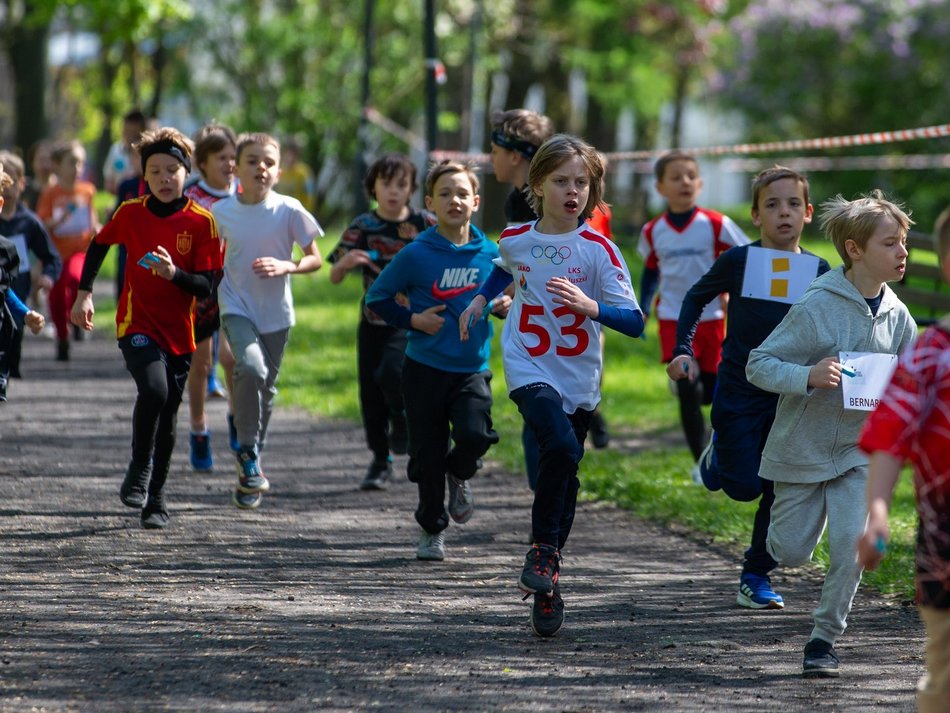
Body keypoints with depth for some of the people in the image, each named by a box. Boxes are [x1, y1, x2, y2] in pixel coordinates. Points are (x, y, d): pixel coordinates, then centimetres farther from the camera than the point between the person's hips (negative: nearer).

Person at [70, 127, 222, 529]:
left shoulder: (201, 222, -4)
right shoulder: (131, 213, 0)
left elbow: (205, 287, -7)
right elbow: (99, 246, 20)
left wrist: (175, 273, -25)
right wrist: (84, 293, 13)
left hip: (179, 332, 1)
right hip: (137, 325, -1)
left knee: (167, 417, 6)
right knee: (154, 389, -27)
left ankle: (156, 498, 22)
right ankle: (139, 470, -6)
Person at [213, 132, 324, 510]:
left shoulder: (289, 210, -8)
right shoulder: (221, 212, -4)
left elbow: (315, 259, -2)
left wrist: (285, 266, -19)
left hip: (276, 312, 1)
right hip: (237, 307, -1)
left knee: (266, 388, 10)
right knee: (251, 368, -28)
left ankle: (249, 475, 27)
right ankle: (247, 450, -11)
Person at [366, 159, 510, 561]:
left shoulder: (490, 254, 0)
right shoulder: (416, 255, -8)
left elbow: (502, 294, 18)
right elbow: (377, 297, 1)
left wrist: (505, 305, -4)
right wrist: (412, 319, -11)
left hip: (472, 368, 1)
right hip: (425, 368, -1)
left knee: (475, 434, -22)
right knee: (427, 454, 4)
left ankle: (459, 475, 13)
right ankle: (432, 530, 24)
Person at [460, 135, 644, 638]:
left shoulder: (599, 250, -10)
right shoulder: (516, 240, -1)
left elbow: (634, 322, -16)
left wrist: (590, 306, -31)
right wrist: (480, 298, 15)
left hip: (579, 378, 1)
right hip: (528, 367, -1)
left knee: (564, 472, 7)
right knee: (561, 446, -27)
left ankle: (546, 588, 20)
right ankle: (544, 548, -9)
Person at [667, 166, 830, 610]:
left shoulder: (819, 271, 0)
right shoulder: (738, 261, -6)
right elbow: (696, 299, 9)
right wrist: (683, 352, -1)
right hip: (738, 392, -2)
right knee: (744, 487, -5)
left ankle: (756, 577, 14)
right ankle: (717, 455, 30)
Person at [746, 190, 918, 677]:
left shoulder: (897, 318, -2)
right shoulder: (816, 306, -16)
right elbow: (758, 365, -13)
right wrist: (808, 376, -30)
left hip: (860, 450, 3)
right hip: (803, 448, -3)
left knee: (851, 546, -12)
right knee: (790, 554, 4)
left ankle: (825, 638, 7)